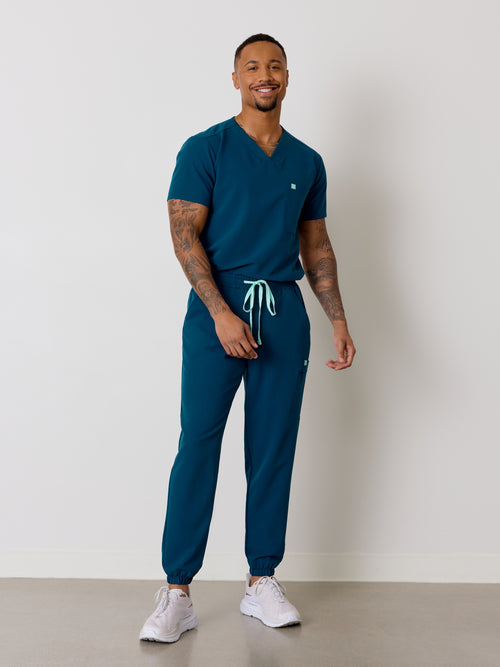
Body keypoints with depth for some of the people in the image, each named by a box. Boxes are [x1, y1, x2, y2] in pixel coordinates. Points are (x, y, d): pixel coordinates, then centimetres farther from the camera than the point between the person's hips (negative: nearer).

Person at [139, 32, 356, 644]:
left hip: (284, 311, 4)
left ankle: (262, 582, 18)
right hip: (216, 306, -4)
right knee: (198, 445, -5)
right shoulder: (205, 149, 1)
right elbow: (184, 234, -7)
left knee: (274, 450, 6)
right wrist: (222, 312, -17)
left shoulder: (307, 162, 14)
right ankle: (177, 593, 3)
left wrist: (338, 322, 10)